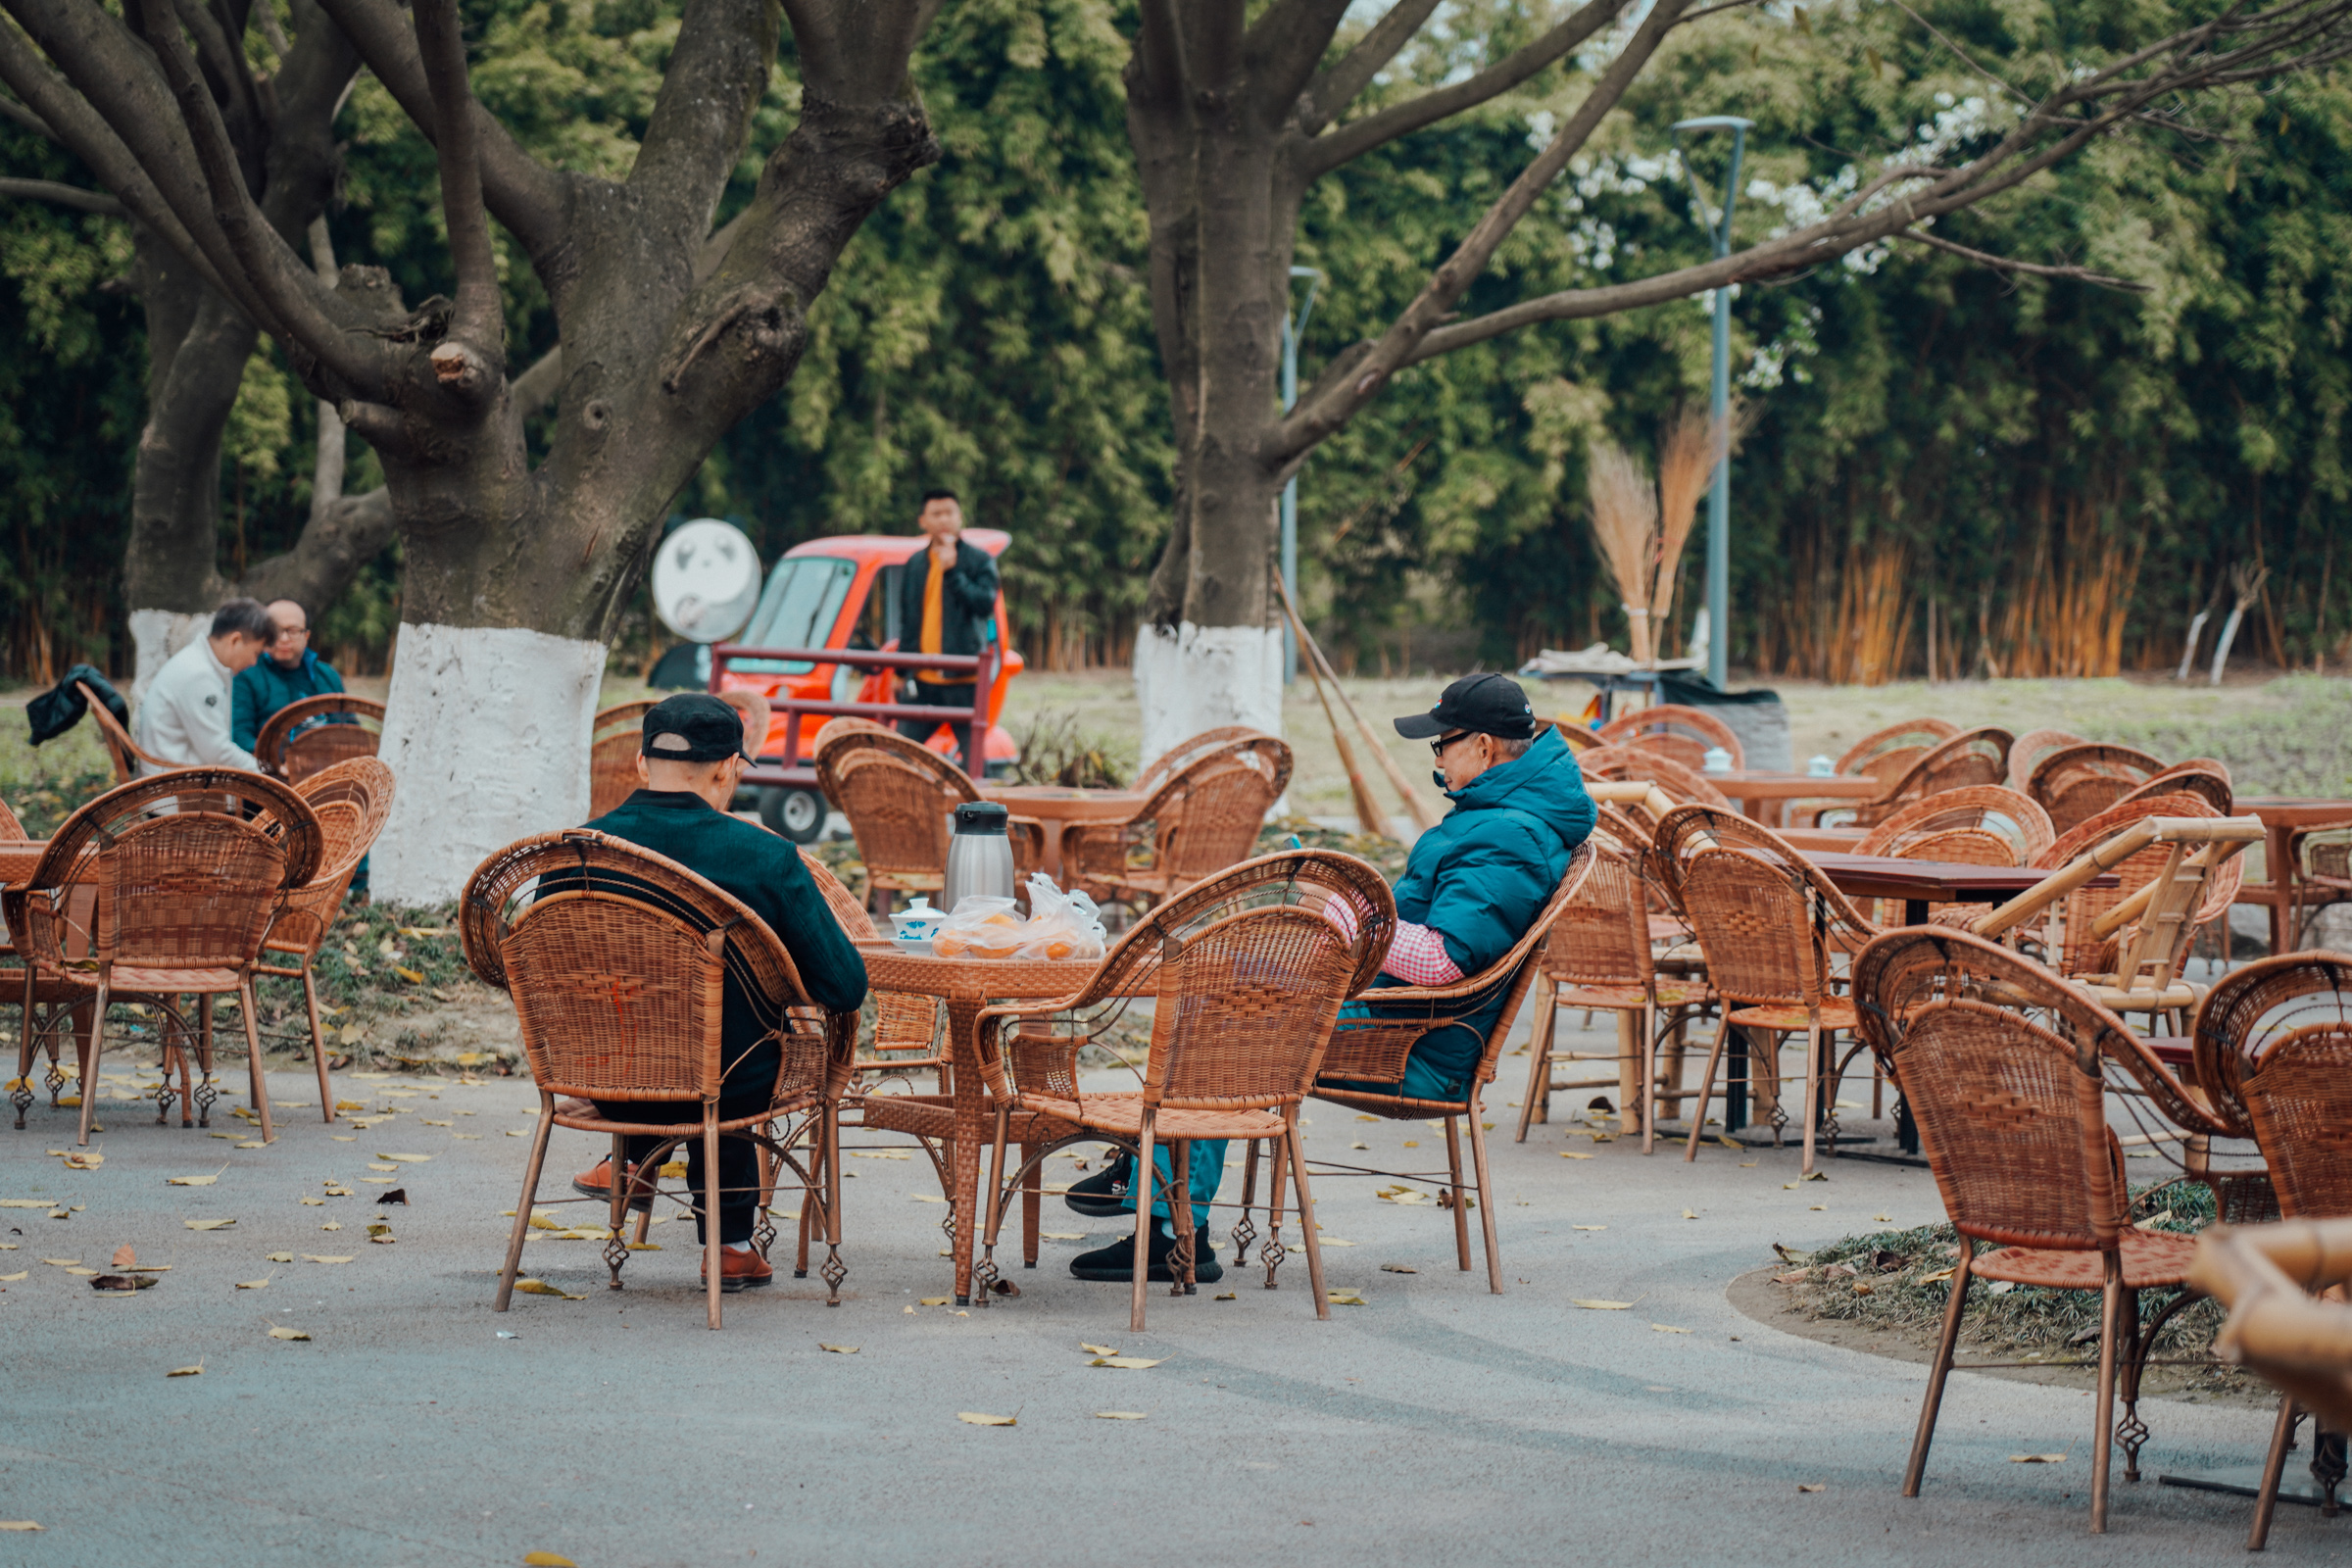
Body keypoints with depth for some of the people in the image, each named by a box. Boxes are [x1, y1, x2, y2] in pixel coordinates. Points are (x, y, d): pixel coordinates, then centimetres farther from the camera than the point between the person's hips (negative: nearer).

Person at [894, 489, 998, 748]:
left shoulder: (980, 561, 0)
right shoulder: (916, 565, 15)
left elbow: (985, 604, -16)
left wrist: (952, 571, -20)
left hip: (963, 680, -5)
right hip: (922, 679, 5)